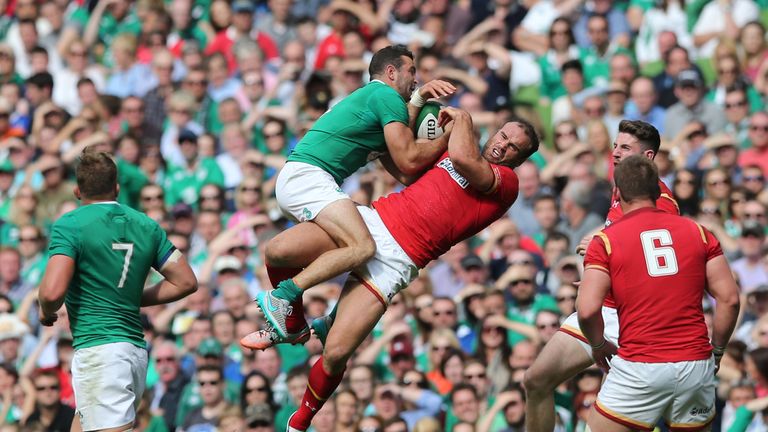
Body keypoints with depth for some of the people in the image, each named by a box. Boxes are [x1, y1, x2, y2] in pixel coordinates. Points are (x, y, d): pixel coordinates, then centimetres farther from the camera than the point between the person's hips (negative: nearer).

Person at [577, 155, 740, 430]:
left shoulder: (605, 241, 1)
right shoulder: (698, 232, 9)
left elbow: (587, 309, -10)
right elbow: (729, 299, 3)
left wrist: (599, 346, 9)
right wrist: (717, 350, 15)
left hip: (638, 368, -3)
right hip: (696, 365, 3)